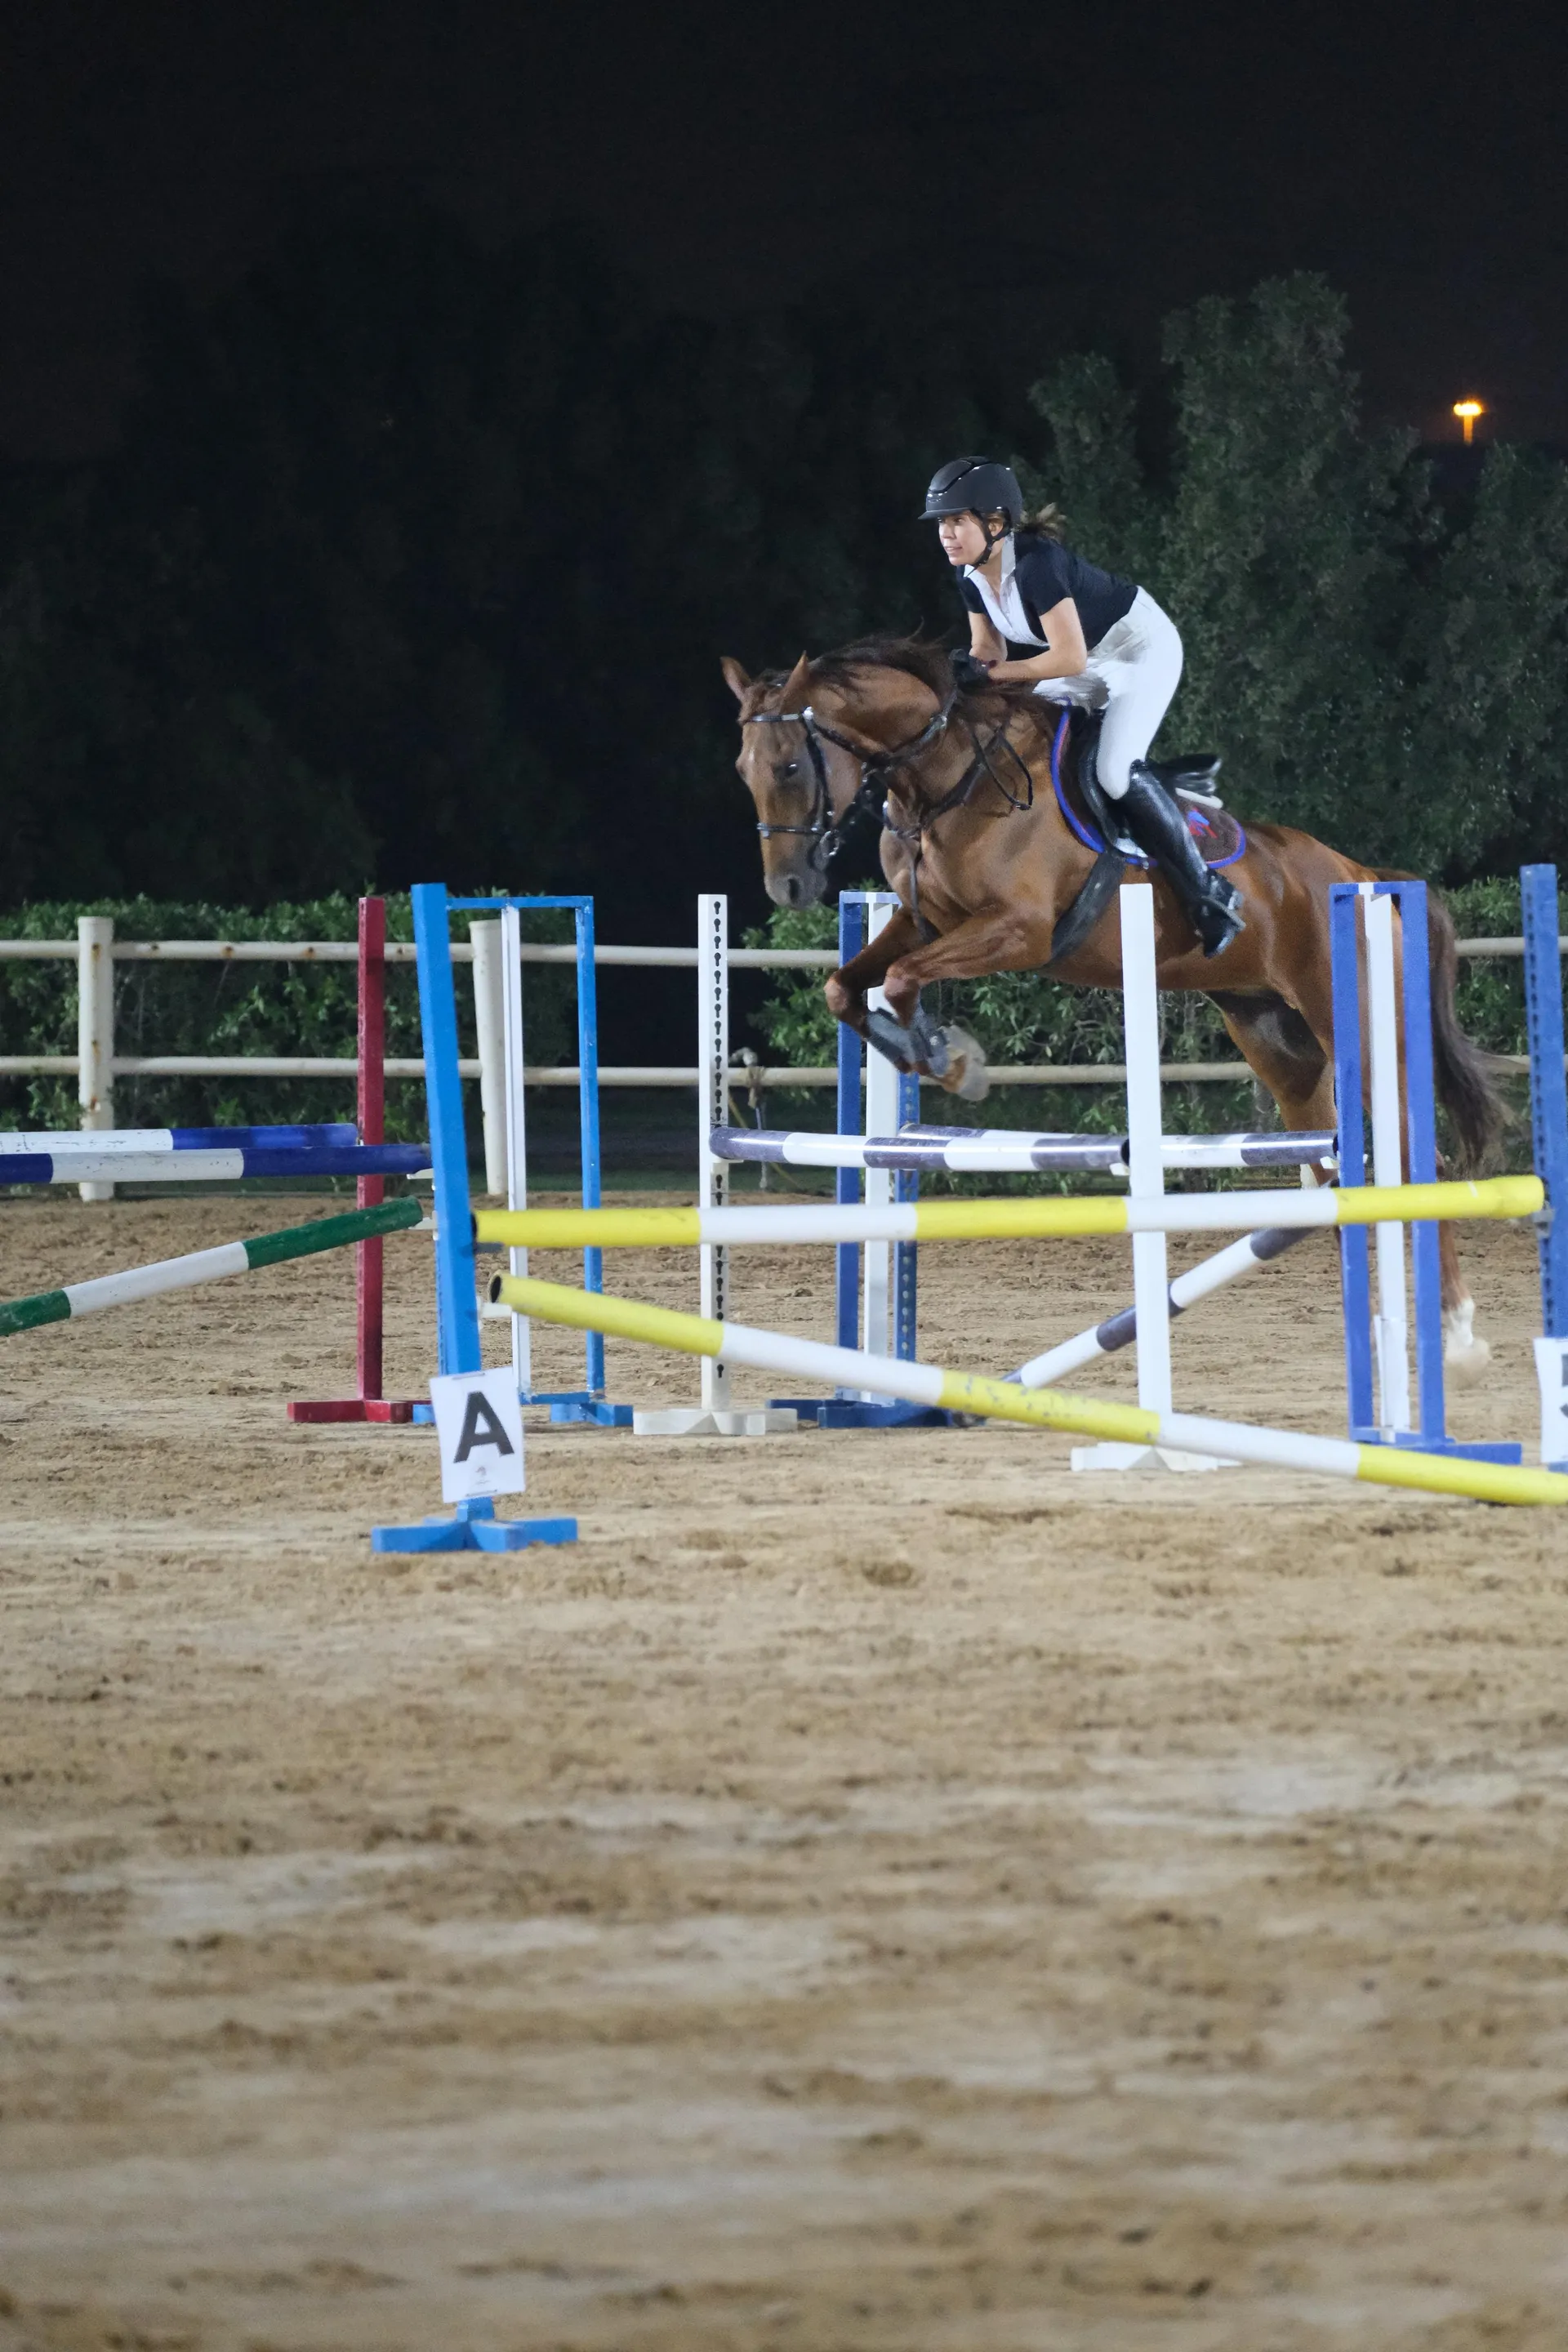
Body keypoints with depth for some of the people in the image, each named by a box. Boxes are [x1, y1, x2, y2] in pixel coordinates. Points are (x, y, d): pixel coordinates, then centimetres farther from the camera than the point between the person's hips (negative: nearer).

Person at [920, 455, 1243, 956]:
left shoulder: (1036, 563, -34)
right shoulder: (972, 576, -7)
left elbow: (1069, 659, -34)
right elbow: (987, 650, 4)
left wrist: (1000, 672, -27)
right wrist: (965, 675, -17)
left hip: (1143, 648, -9)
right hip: (1091, 658, 9)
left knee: (1116, 771, -23)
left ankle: (1209, 896, -13)